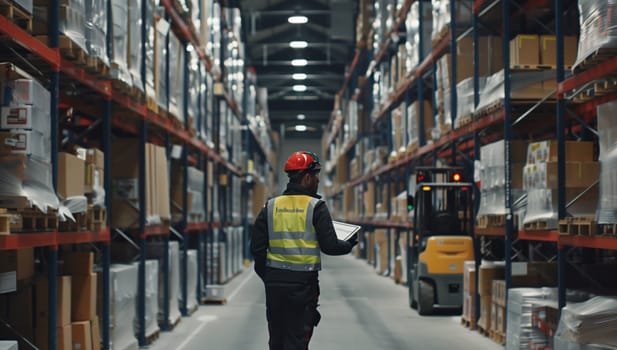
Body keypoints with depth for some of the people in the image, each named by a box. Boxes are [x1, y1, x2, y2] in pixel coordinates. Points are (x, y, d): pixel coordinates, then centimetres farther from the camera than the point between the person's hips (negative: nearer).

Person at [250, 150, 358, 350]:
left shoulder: (271, 206, 5)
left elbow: (257, 247, 4)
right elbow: (329, 246, -10)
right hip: (303, 283, -4)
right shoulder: (316, 207, -7)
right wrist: (349, 245, 10)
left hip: (274, 282, 4)